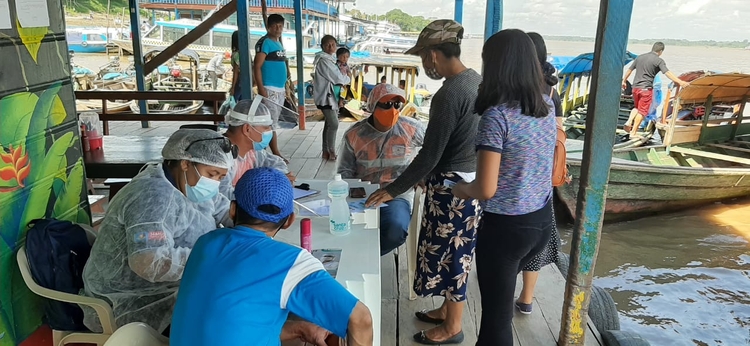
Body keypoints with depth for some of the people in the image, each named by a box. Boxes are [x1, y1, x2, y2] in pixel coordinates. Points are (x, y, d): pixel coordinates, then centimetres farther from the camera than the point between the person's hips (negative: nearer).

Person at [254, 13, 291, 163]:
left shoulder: (279, 44, 17)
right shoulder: (264, 42, -8)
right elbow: (257, 66, -14)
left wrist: (285, 87, 20)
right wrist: (261, 88, -21)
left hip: (280, 89, 9)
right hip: (269, 89, -9)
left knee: (273, 122, 10)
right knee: (271, 122, -6)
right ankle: (276, 154, -3)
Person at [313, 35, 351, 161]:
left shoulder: (331, 60, 17)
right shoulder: (323, 60, -14)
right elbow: (338, 78, -15)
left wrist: (343, 77, -1)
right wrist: (348, 79, 3)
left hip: (332, 96, 10)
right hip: (326, 97, -10)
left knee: (329, 124, 10)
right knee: (334, 124, -13)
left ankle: (326, 151, 15)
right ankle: (331, 152, -5)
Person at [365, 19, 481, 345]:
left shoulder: (449, 94, -24)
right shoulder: (476, 80, 5)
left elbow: (429, 155, -22)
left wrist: (393, 190, -12)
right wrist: (427, 175, 21)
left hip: (452, 187, -9)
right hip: (469, 181, 9)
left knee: (449, 254, 7)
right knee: (454, 252, 21)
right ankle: (447, 310, 39)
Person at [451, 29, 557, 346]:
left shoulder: (497, 115, -21)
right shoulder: (547, 106, 1)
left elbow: (486, 189, -22)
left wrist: (462, 189, -2)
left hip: (506, 226, -8)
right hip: (542, 220, 8)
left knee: (496, 311, 11)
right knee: (500, 294, 30)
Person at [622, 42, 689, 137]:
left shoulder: (640, 57, 10)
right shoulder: (659, 60, -7)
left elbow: (629, 70, 17)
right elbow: (667, 73, -19)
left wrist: (624, 81, 30)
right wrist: (680, 82, -23)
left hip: (635, 87, 6)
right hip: (646, 88, -6)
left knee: (637, 107, 25)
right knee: (642, 111, 3)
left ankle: (629, 121, 1)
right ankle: (633, 132, 2)